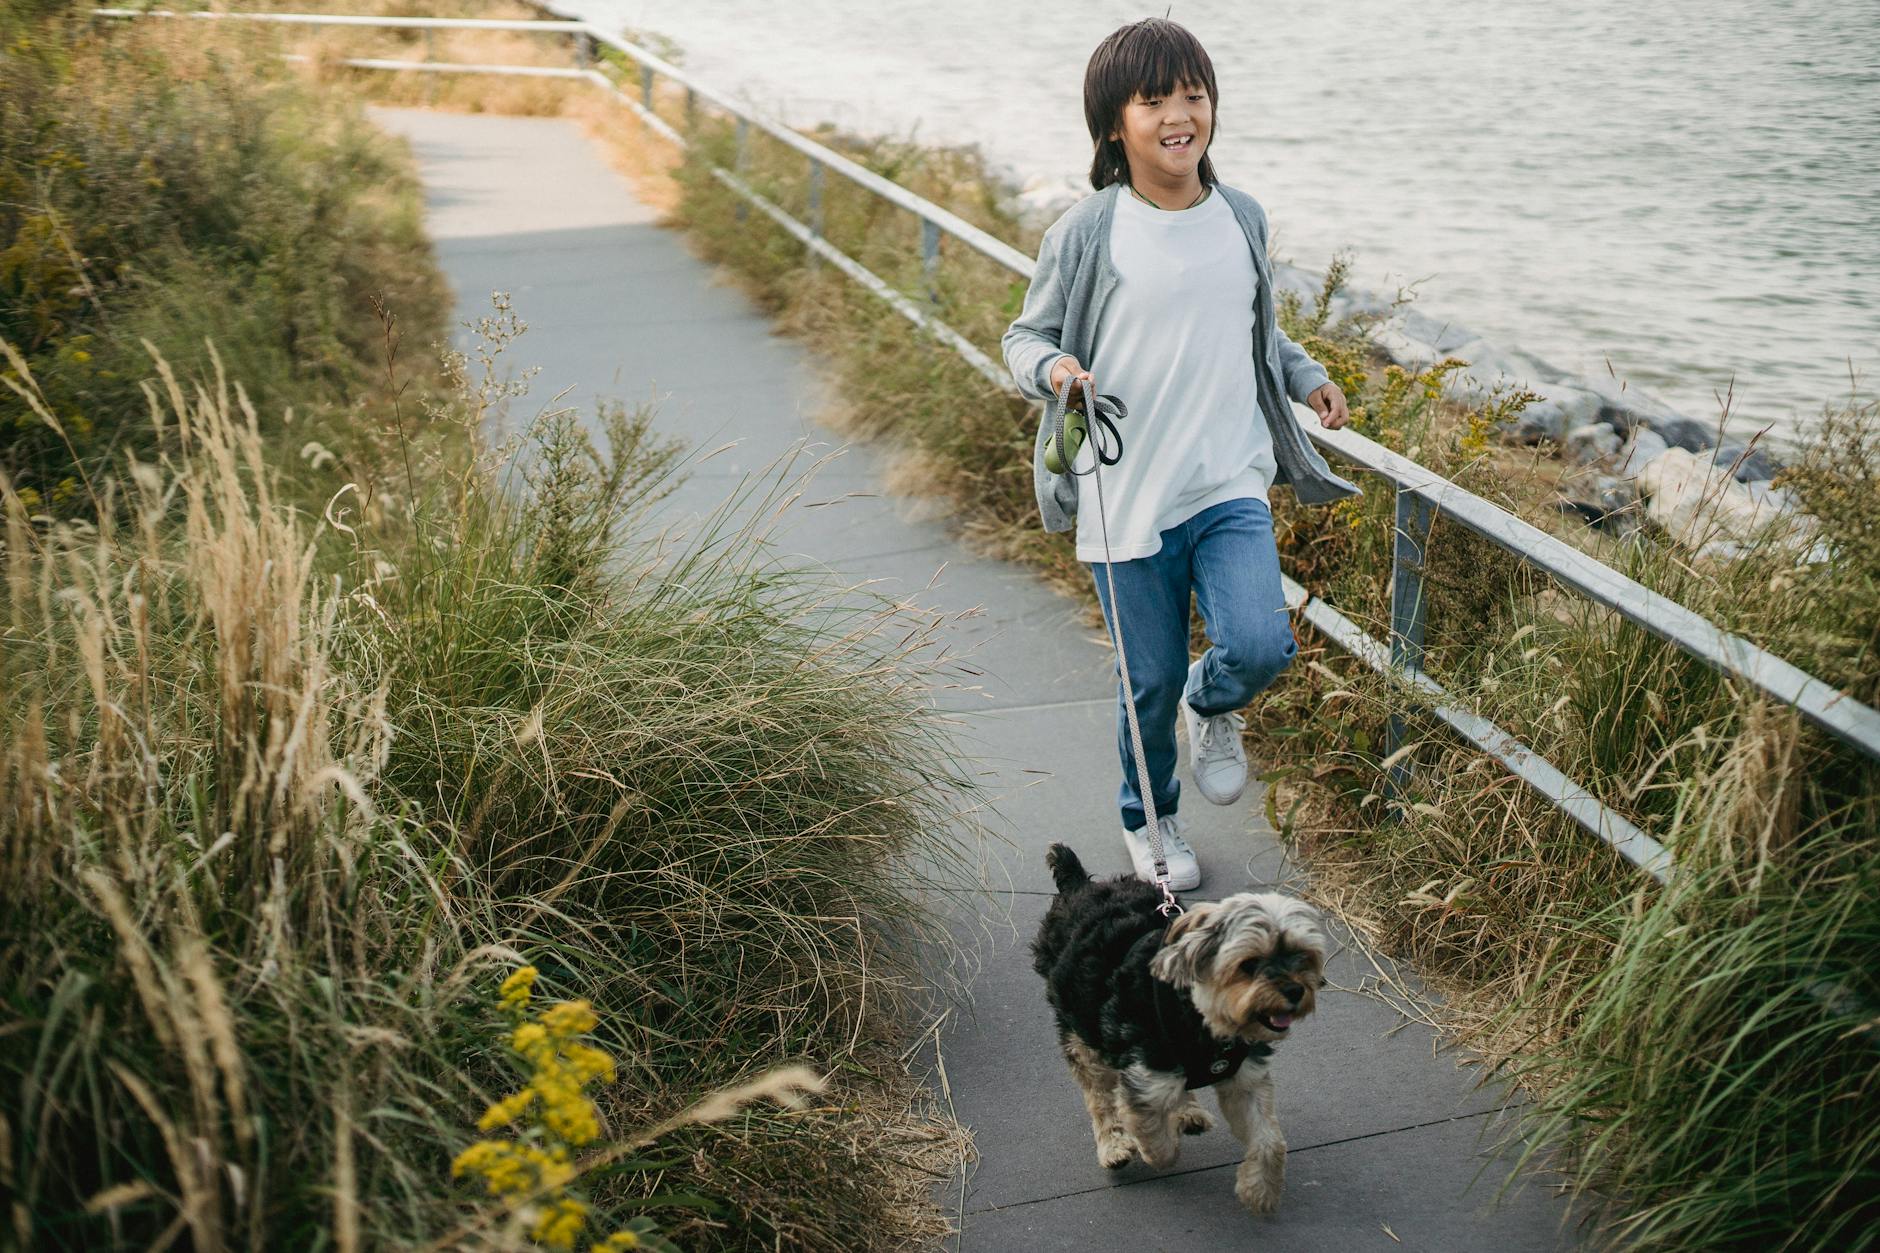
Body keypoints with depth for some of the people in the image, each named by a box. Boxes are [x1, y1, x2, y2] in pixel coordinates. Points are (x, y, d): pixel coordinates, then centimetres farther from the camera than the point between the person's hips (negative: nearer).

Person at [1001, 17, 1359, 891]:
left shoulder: (1242, 219, 6)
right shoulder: (1088, 233, -8)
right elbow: (1025, 336, 0)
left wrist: (1306, 377, 10)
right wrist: (1053, 369, -21)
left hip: (1231, 485, 3)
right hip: (1128, 495, -3)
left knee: (1259, 646, -16)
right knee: (1152, 680, 7)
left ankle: (1214, 707, 22)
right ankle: (1148, 819, 36)